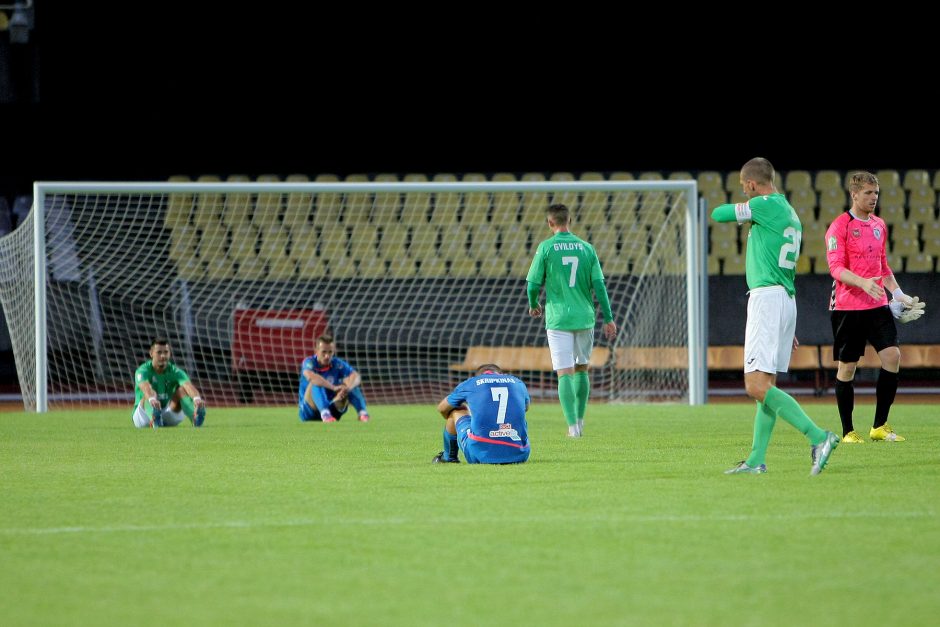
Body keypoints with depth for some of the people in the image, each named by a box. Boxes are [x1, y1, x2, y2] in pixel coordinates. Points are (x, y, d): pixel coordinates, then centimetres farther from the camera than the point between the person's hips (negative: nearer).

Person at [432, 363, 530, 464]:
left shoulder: (470, 383, 12)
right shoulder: (518, 383, 16)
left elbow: (441, 408, 31)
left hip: (482, 455, -2)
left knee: (456, 411, 25)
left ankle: (448, 457, 41)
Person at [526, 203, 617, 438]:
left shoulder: (546, 247, -5)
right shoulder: (586, 248, 4)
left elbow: (533, 284, -4)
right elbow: (599, 285, 1)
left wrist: (533, 305, 17)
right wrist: (608, 319, 5)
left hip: (558, 318, -3)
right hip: (585, 317, 3)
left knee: (564, 373, -4)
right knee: (581, 368, 19)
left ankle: (573, 424, -13)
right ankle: (579, 419, 22)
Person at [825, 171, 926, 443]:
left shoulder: (879, 225, 14)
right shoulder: (839, 227, -7)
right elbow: (836, 268, -15)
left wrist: (897, 293, 14)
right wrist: (863, 283, -31)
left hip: (878, 305, 6)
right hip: (847, 306, -6)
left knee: (892, 355, -8)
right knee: (847, 367, -1)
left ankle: (879, 427, 0)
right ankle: (847, 432, 9)